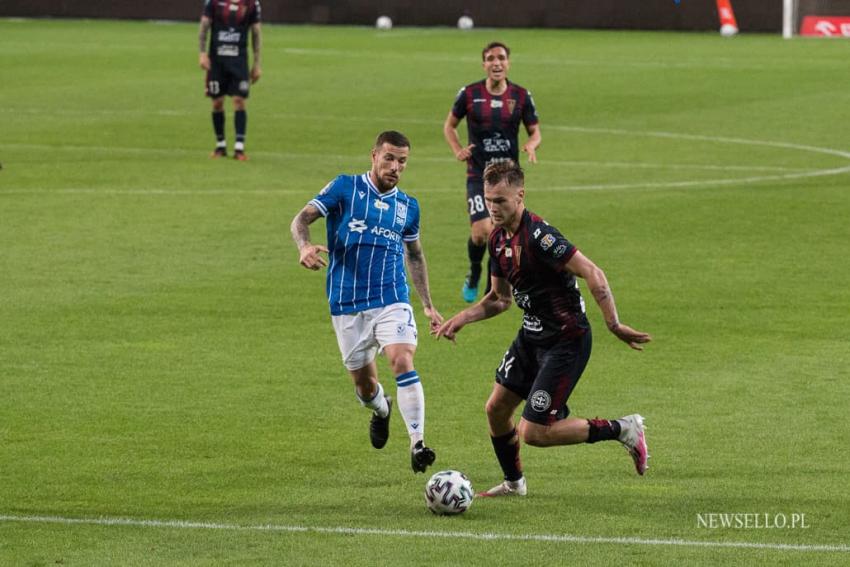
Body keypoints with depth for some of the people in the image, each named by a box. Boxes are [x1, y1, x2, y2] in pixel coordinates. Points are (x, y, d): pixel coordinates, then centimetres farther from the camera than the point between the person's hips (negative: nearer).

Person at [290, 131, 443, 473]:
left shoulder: (408, 207, 10)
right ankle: (380, 410, 46)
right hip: (347, 304, -1)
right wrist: (305, 246, -29)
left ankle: (417, 445, -24)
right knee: (363, 382, 8)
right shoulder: (345, 188, -1)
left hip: (392, 301, 1)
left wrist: (428, 305, 20)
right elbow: (302, 219, -6)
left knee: (403, 362, -23)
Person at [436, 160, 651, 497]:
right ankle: (513, 482, 37)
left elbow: (593, 274, -28)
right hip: (531, 336, 9)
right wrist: (463, 318, 4)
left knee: (533, 433, -11)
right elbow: (500, 298, 18)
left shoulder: (538, 236, -25)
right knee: (496, 409, 13)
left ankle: (622, 430, 4)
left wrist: (614, 324, -31)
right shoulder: (499, 239, 5)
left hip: (566, 342, -9)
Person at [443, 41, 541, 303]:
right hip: (478, 174, -2)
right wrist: (458, 150, -7)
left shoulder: (521, 96, 1)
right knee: (481, 232, -16)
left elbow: (535, 131, 10)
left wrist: (531, 146, -13)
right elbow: (449, 125, 11)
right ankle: (473, 275, 14)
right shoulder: (469, 94, -3)